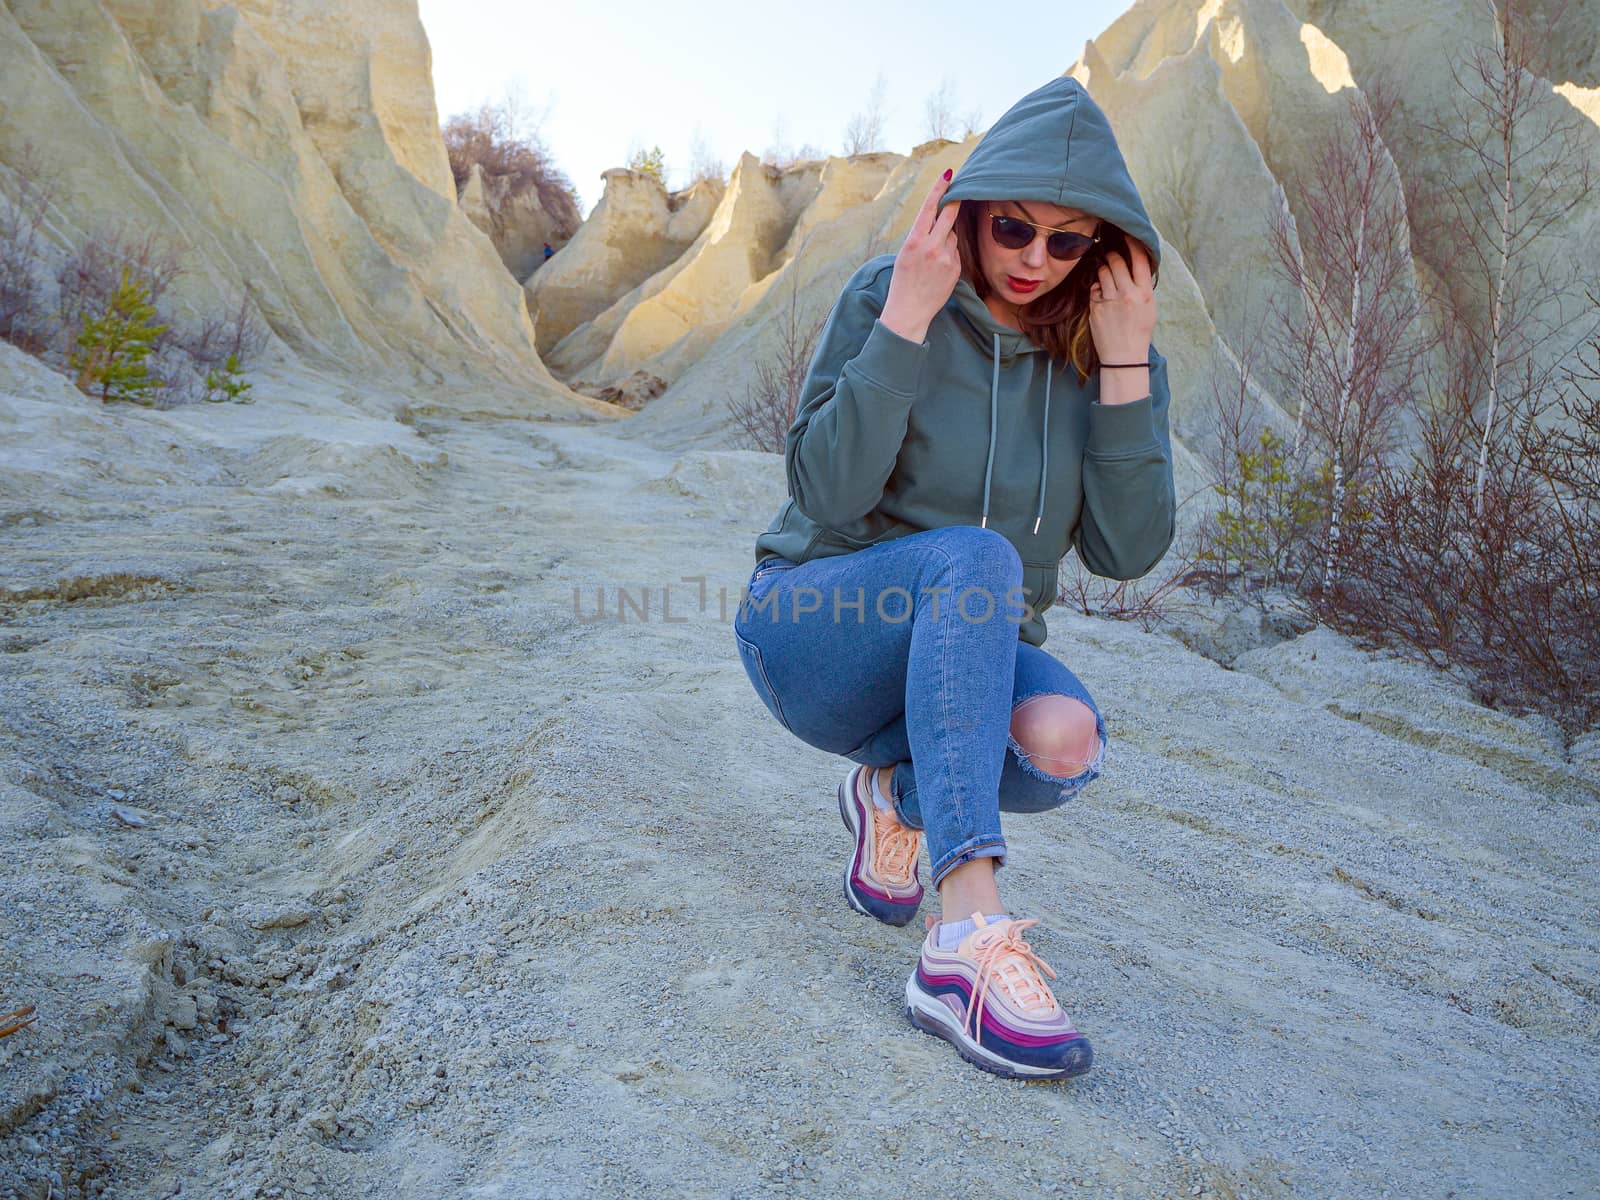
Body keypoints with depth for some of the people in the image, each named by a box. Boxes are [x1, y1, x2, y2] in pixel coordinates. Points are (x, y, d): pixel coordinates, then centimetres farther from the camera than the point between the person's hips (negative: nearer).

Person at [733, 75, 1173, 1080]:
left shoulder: (1108, 347, -1)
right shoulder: (888, 297, -9)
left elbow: (1127, 554, -10)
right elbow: (826, 491, -20)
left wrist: (1126, 372, -17)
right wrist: (904, 321, -25)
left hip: (965, 656, 3)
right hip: (821, 630, -2)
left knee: (1064, 743, -31)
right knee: (975, 557, -35)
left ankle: (898, 793, 1)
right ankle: (968, 941, -40)